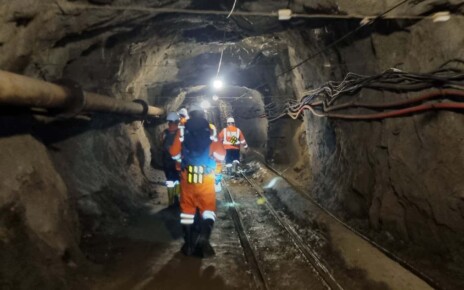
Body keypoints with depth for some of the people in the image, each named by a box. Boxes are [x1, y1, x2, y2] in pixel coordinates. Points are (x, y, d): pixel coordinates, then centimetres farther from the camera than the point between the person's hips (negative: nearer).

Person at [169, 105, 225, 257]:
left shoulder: (183, 130, 2)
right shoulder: (210, 130, -1)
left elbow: (174, 153, 4)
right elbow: (221, 154, -4)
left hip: (187, 176, 1)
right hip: (206, 177, -1)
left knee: (187, 208, 13)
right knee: (208, 208, 9)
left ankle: (189, 244, 15)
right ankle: (204, 236, -14)